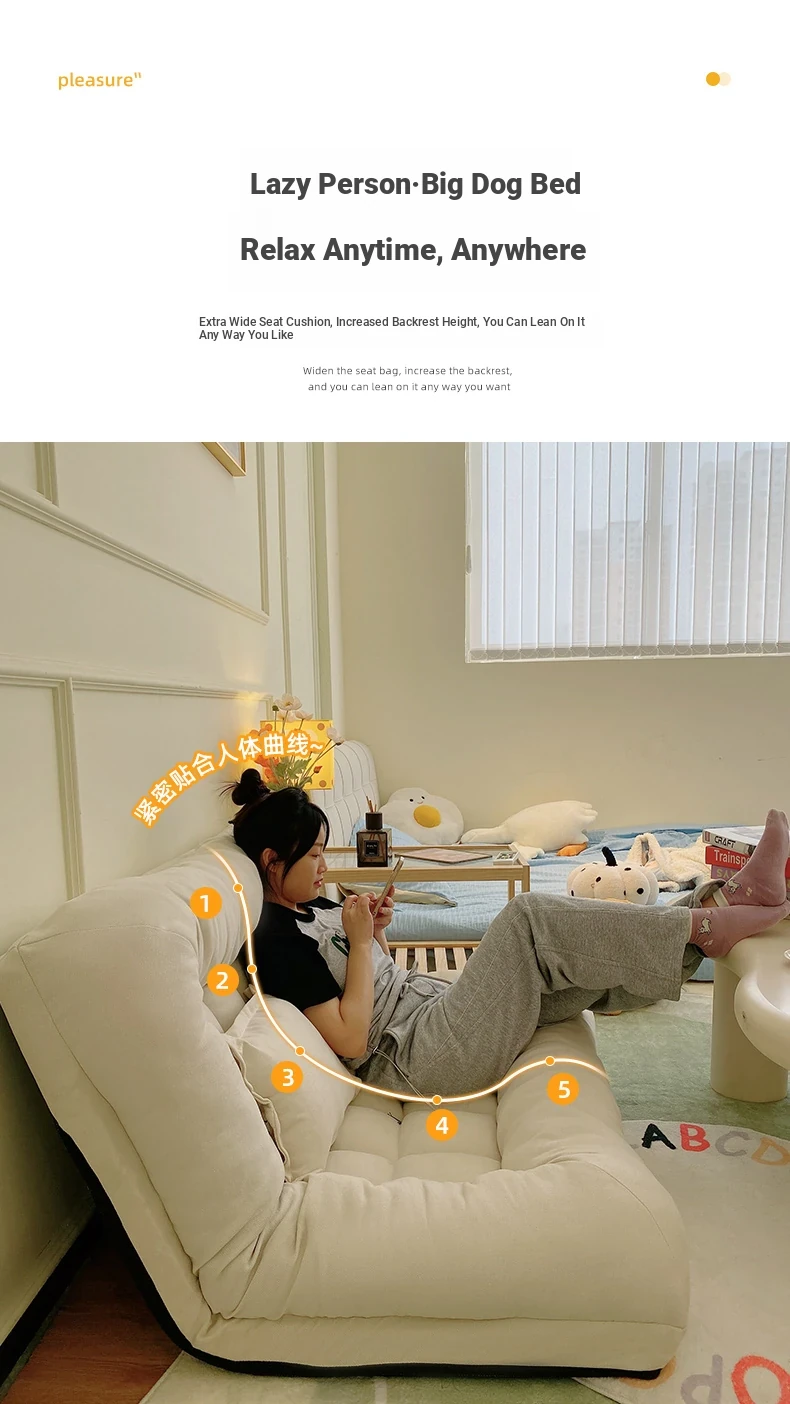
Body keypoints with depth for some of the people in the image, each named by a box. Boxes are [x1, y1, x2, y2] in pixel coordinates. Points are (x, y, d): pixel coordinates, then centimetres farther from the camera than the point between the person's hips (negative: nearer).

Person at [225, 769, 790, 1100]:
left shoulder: (315, 909, 12)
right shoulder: (278, 942, -16)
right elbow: (351, 1040, -19)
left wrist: (376, 932, 1)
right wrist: (362, 943, -16)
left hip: (437, 1007, 9)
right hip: (415, 1057, -9)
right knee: (530, 915, -21)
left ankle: (731, 897, 1)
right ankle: (703, 927, -11)